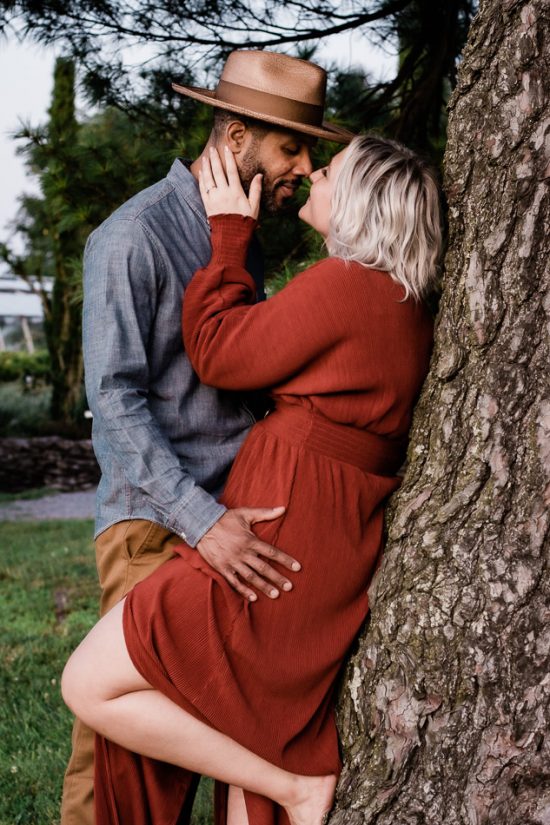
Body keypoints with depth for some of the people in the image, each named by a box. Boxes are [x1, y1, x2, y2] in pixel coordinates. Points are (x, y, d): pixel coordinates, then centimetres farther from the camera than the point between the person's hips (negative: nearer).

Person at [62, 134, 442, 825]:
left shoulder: (342, 283, -15)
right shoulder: (411, 313, 13)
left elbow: (218, 353, -7)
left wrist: (230, 230, 3)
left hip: (283, 536, -10)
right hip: (340, 550, 10)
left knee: (91, 688, -3)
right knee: (251, 740, 17)